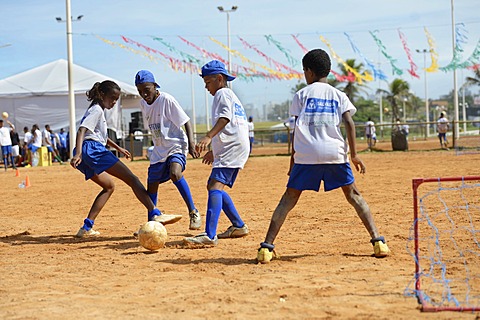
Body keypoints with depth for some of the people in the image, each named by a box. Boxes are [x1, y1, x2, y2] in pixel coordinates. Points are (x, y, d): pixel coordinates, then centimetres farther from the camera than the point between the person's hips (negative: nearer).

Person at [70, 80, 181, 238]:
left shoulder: (96, 110, 28)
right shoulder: (97, 110, -2)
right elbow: (82, 130, -17)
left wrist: (118, 148, 50)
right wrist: (78, 153, -29)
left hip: (85, 157, 10)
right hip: (93, 148, -10)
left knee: (108, 186, 24)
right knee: (131, 178, -15)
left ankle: (86, 227, 13)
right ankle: (155, 214, -29)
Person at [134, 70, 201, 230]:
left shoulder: (167, 100, -15)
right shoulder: (143, 104, 5)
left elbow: (186, 121, -14)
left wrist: (191, 144, -23)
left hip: (176, 145, -7)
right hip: (159, 150, 7)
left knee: (175, 173, -33)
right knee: (151, 186, 10)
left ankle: (193, 212, -22)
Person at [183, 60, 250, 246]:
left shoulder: (222, 93, -2)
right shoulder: (232, 96, 29)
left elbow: (225, 117, -20)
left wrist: (208, 137, -33)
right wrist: (215, 151, 40)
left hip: (232, 147, -11)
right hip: (234, 148, 11)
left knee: (215, 186, -22)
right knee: (213, 186, 19)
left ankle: (209, 236, -36)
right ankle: (238, 226, 23)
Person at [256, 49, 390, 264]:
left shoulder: (301, 94, 11)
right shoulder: (338, 95, 15)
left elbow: (297, 128, 5)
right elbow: (349, 123, 2)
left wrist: (293, 158, 8)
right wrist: (354, 155, 4)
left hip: (306, 154, -1)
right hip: (335, 153, 1)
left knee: (289, 198, 4)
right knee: (353, 195, 11)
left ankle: (267, 247, -5)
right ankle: (377, 241, 1)